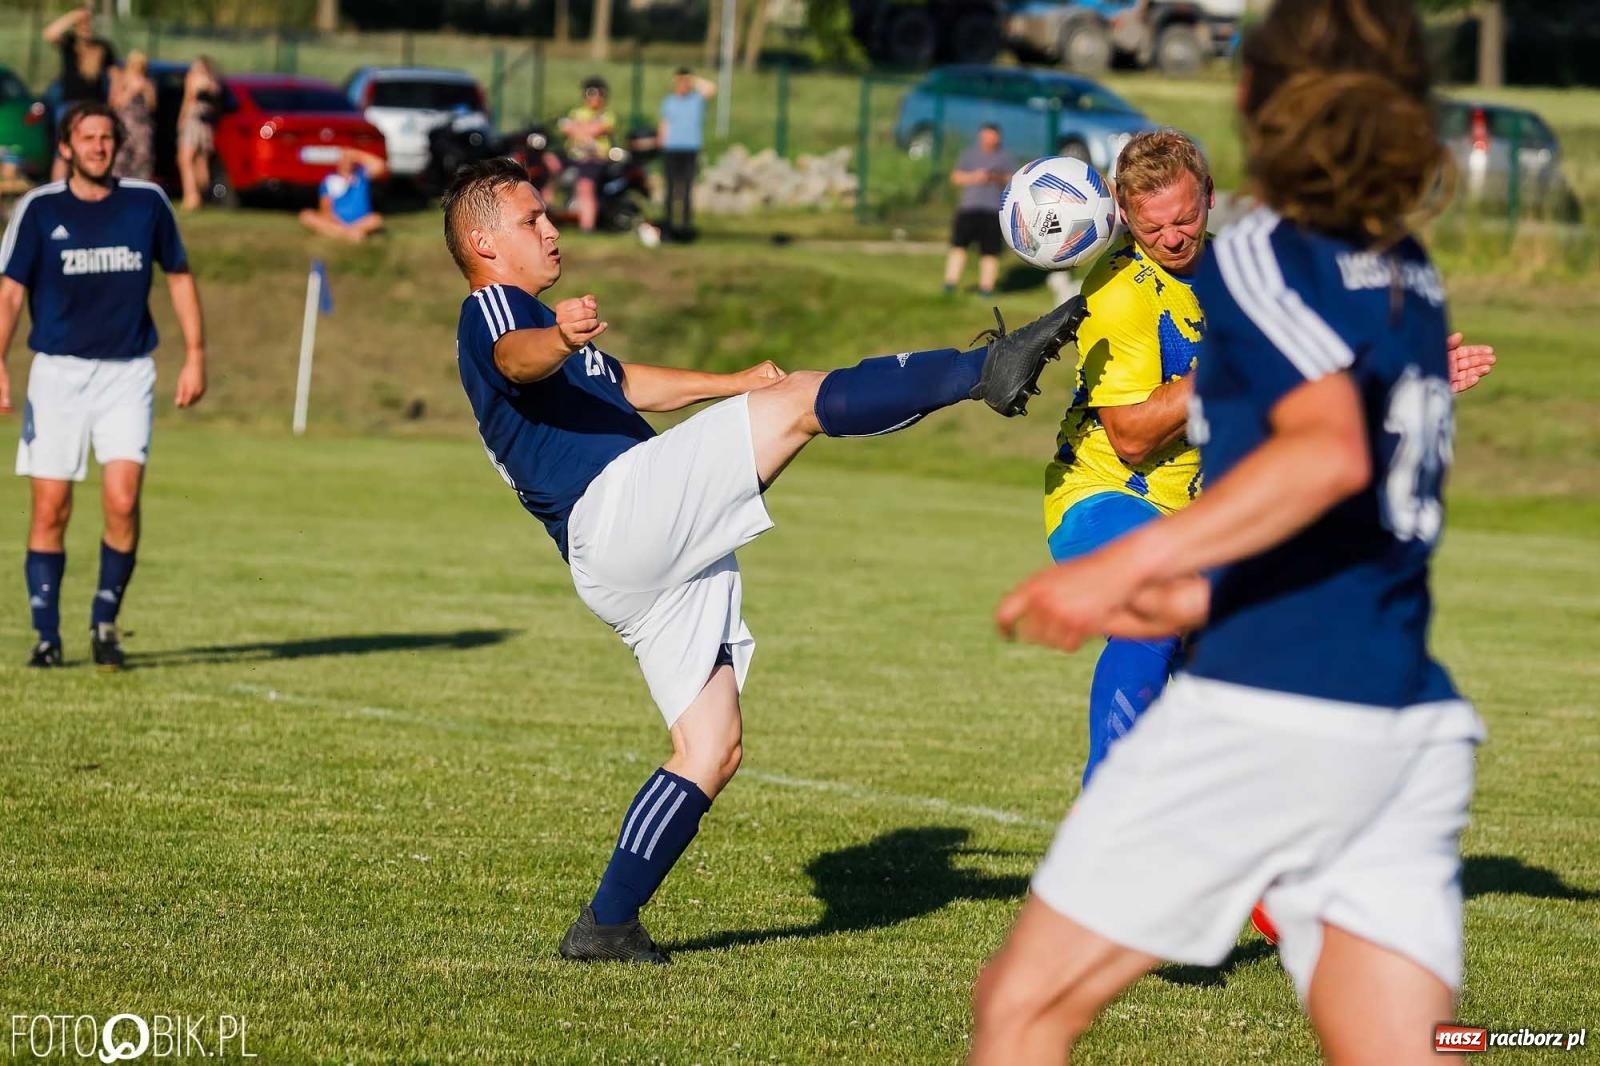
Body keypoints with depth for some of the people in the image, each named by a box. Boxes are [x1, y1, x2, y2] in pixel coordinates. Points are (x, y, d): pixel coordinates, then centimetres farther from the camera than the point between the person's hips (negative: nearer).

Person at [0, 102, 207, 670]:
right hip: (57, 371, 0)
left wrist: (195, 355, 8)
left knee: (122, 500, -13)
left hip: (128, 372, 0)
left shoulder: (147, 202, 3)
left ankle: (105, 623, 4)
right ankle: (47, 635, 9)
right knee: (50, 509, -1)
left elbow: (179, 277, 14)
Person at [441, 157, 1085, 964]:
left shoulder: (536, 318, 32)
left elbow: (623, 384, 49)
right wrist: (562, 337, -49)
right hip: (620, 502, -10)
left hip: (644, 574, 10)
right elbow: (518, 358, -26)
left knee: (710, 752, 6)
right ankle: (986, 370, -26)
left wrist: (731, 383, 50)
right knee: (803, 401, -16)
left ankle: (606, 925, 5)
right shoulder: (492, 309, 0)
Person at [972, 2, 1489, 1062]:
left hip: (1267, 710, -7)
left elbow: (1332, 451, -24)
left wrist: (1128, 565, -25)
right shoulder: (1412, 281, 17)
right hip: (1414, 723, 7)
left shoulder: (1259, 260, -6)